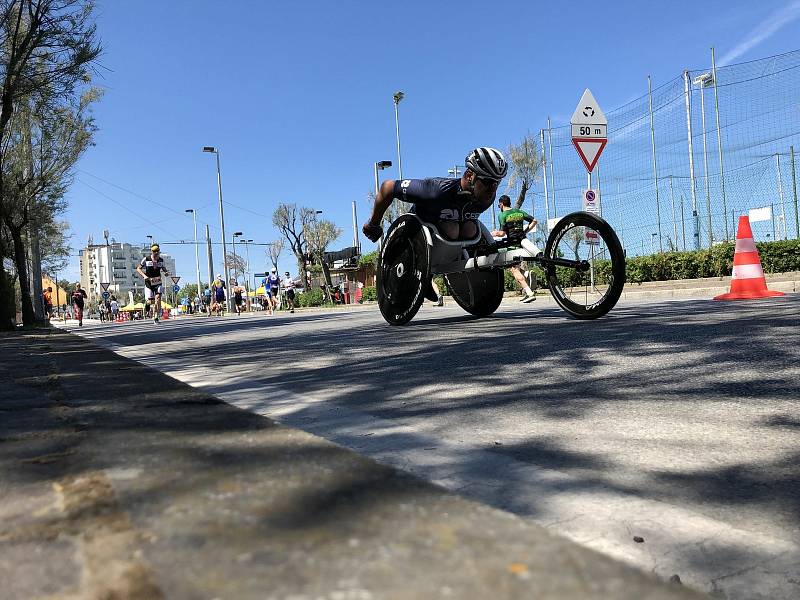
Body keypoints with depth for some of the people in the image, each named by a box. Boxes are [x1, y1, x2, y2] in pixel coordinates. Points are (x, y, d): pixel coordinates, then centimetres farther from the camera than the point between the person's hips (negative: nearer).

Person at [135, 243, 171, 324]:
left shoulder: (161, 260, 2)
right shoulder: (146, 259, -7)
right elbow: (138, 269, 1)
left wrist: (166, 272, -2)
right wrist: (144, 276, -16)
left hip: (158, 283, 2)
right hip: (148, 283, -1)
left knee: (158, 298, -18)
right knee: (150, 302, -5)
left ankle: (156, 317, -9)